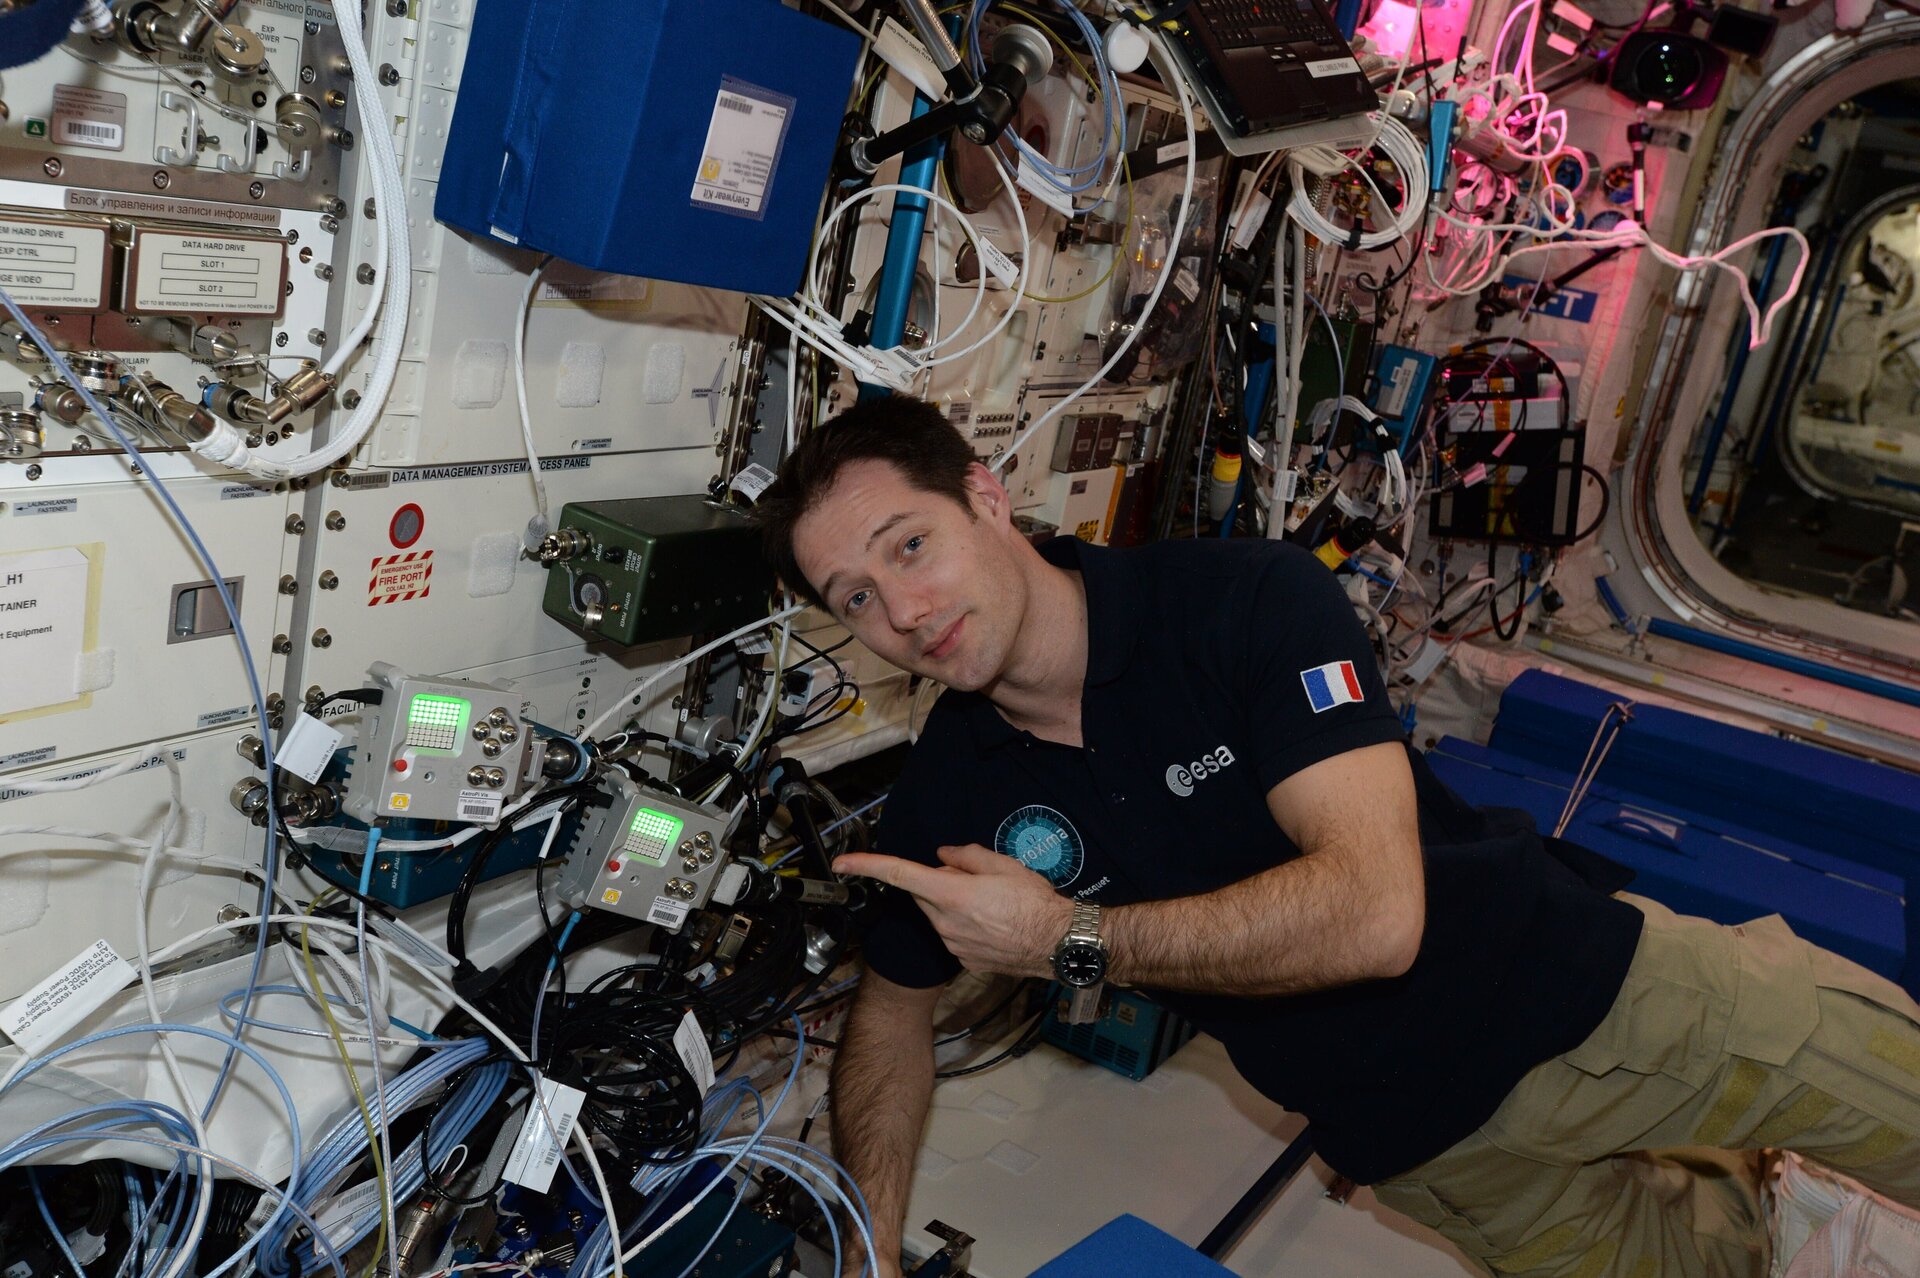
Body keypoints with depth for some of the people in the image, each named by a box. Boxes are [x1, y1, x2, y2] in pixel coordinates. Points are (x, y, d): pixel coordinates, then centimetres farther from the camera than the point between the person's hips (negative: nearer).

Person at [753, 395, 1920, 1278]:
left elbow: (1372, 911, -32)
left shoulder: (1248, 601, -23)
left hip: (1587, 987, -3)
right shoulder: (949, 797, -9)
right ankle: (1733, 1172, 37)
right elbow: (895, 1007, 6)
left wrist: (1070, 942, -28)